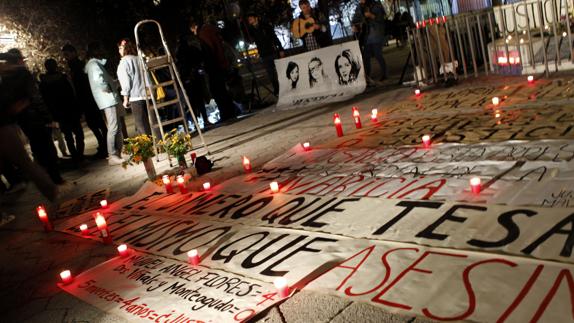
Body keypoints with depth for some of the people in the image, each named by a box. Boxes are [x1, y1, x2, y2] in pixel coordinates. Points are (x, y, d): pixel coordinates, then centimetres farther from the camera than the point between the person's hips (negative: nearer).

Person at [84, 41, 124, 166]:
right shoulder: (93, 64, -12)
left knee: (117, 127, 12)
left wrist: (111, 87, 7)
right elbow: (98, 79, -30)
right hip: (108, 99, -10)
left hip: (110, 99, 10)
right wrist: (106, 89, -17)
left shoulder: (97, 63, 20)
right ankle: (112, 156, -6)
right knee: (113, 128, -10)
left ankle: (118, 153, 18)